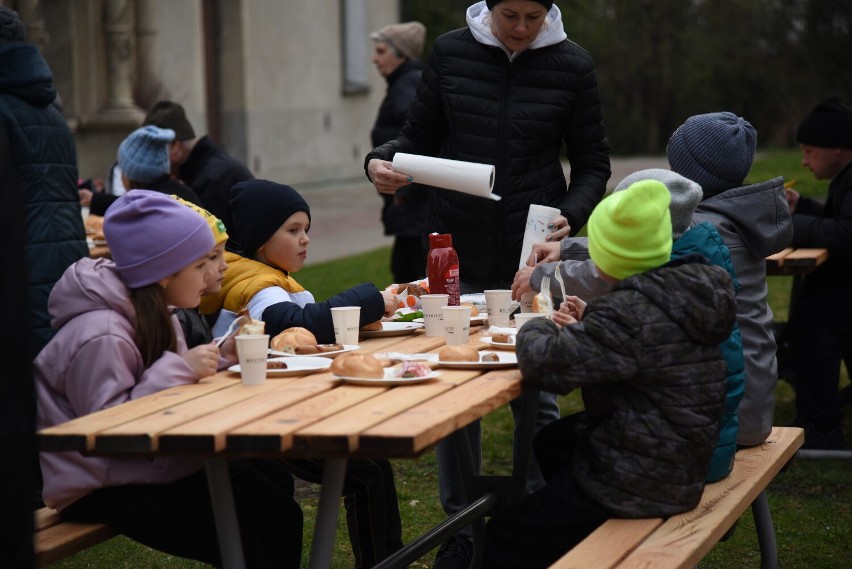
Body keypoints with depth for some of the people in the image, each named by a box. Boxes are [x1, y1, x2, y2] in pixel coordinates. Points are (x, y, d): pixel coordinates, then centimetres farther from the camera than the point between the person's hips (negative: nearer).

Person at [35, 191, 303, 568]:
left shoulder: (153, 314, 6)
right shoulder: (99, 335, -23)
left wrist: (222, 358, -3)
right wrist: (178, 368, -28)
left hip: (151, 461, 9)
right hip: (98, 488, -9)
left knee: (276, 497, -4)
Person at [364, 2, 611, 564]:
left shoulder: (573, 66, -3)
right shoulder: (451, 52, -1)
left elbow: (592, 164, 2)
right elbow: (421, 137, 8)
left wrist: (570, 217, -16)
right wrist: (381, 162, -13)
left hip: (532, 257, -1)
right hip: (455, 252, 1)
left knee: (536, 395, 3)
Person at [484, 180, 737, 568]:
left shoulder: (631, 312, -29)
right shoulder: (688, 288, 0)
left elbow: (544, 362, -31)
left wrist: (536, 327, -10)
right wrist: (587, 321, 5)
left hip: (635, 485, -10)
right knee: (549, 442, 37)